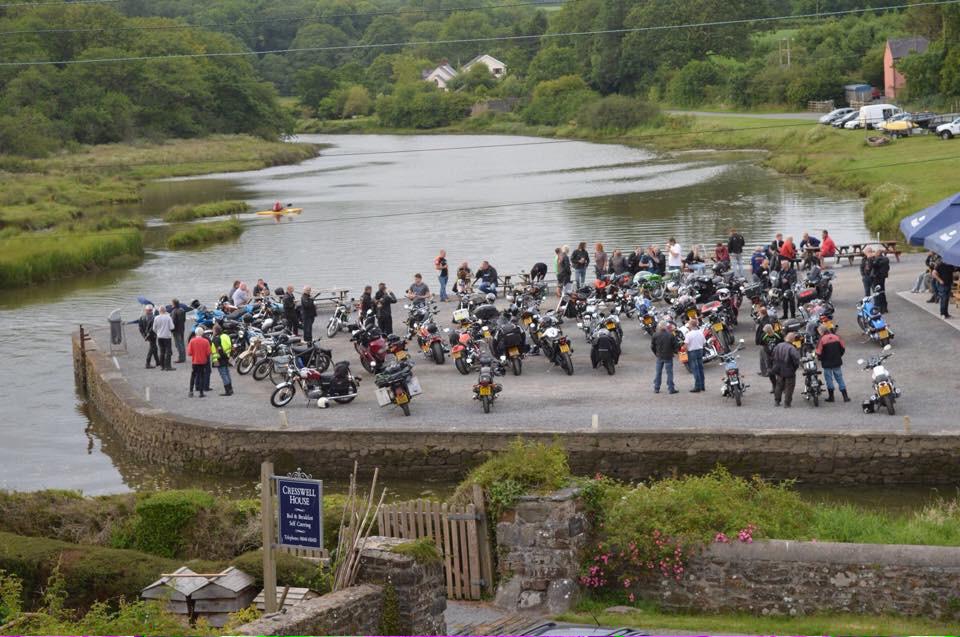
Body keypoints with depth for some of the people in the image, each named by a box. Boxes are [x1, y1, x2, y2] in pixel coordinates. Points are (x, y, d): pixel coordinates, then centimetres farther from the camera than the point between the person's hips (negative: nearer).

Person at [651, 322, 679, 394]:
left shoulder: (655, 335, -6)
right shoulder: (670, 335, -13)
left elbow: (652, 346, 1)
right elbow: (676, 345, -9)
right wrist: (674, 351, 12)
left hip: (659, 356, 3)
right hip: (668, 357, -3)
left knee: (658, 373, 12)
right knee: (669, 373, 4)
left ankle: (656, 388, 16)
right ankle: (670, 389, 3)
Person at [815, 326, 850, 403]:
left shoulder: (822, 339, -14)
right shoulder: (836, 337, 0)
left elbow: (819, 353, -15)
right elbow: (843, 348, 5)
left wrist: (821, 359, 5)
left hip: (827, 363, -4)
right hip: (837, 362, 4)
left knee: (829, 379, 9)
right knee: (839, 378, 11)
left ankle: (831, 397, 14)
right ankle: (845, 397, 9)